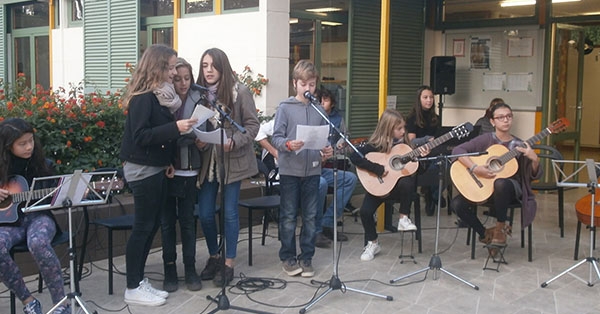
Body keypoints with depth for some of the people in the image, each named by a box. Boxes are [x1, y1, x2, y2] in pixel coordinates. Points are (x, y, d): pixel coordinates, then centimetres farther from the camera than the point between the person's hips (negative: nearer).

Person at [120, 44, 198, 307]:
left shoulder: (162, 94, 10)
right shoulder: (143, 97, -16)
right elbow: (140, 136, -23)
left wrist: (168, 160, 8)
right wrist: (175, 127, -25)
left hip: (155, 167, 9)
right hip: (142, 169, -9)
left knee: (153, 225, 11)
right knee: (143, 226, -3)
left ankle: (140, 280, 20)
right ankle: (133, 288, 7)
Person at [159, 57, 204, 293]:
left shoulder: (197, 101, 0)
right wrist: (190, 136, -22)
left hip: (189, 170, 1)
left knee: (187, 220, 9)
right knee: (167, 221, 8)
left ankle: (190, 269, 19)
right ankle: (169, 270, 19)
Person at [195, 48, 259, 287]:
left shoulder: (239, 91, -8)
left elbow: (252, 124, -7)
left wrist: (234, 141, -21)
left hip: (233, 160, -3)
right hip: (208, 159, 4)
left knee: (230, 212, 4)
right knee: (204, 213, 6)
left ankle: (229, 263, 19)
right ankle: (214, 257, 29)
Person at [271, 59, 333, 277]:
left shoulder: (319, 110, 7)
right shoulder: (285, 108, -4)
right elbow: (276, 138, -7)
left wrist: (327, 150, -11)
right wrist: (288, 144, -26)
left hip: (312, 171, 3)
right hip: (290, 170, -3)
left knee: (311, 217, 9)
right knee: (289, 216, 6)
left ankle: (306, 257, 21)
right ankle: (287, 257, 20)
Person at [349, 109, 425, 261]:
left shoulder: (405, 143, -1)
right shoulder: (375, 145, -12)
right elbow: (354, 157, -26)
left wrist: (422, 156, -15)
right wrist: (378, 169, -29)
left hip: (399, 184, 1)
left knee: (407, 183, -33)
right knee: (365, 211, -21)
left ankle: (403, 219, -11)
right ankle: (372, 243, 6)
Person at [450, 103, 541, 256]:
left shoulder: (519, 145, -1)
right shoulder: (486, 139, -4)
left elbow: (535, 175, -2)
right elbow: (458, 150, -13)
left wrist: (534, 159, -23)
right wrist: (475, 168, -26)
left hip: (509, 187, -1)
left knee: (501, 183, -39)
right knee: (457, 204, -22)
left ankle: (500, 227, -15)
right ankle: (486, 234, 2)